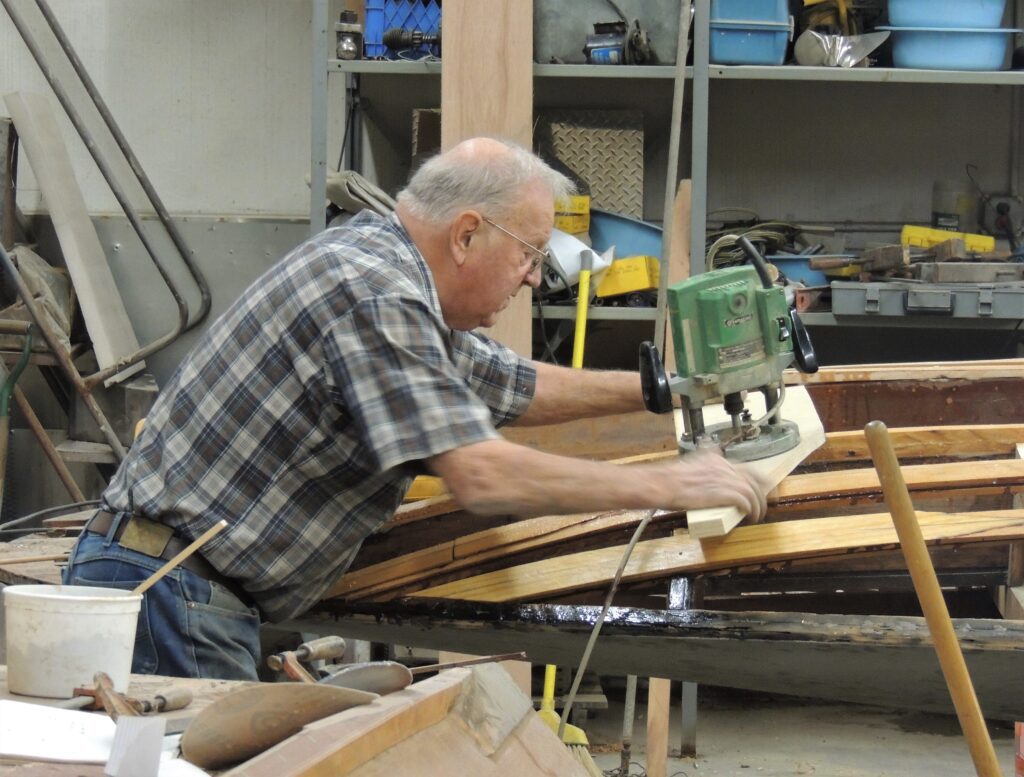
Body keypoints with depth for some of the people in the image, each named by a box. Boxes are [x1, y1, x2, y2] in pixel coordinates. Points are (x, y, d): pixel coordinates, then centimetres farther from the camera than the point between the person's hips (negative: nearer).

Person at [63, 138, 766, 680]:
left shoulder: (392, 280, 13)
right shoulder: (373, 293, -19)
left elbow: (517, 388, 31)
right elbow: (483, 478, -25)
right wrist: (662, 486, -17)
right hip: (168, 590, -10)